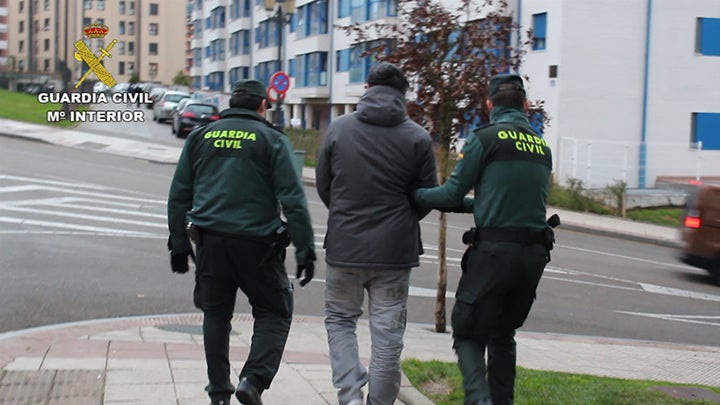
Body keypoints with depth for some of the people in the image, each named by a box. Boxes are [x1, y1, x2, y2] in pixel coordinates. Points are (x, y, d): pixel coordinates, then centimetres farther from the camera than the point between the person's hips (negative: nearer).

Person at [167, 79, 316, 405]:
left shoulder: (201, 137, 11)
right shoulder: (271, 139, -1)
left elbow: (179, 195, 12)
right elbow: (292, 199, -8)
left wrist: (179, 244, 18)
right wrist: (305, 249, -7)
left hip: (210, 240, 4)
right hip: (257, 242, -3)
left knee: (216, 314, 16)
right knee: (274, 313, 8)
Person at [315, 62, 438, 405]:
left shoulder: (338, 128, -3)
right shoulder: (418, 138, -4)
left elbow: (323, 186, 5)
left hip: (344, 246, 0)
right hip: (394, 249, 0)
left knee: (340, 319, 17)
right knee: (387, 331, 9)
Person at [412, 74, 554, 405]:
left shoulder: (485, 138, -5)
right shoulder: (542, 147, 13)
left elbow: (451, 194, -4)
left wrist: (411, 195, 12)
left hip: (494, 250, -5)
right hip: (535, 252, 6)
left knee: (468, 333, 3)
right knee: (503, 336, 19)